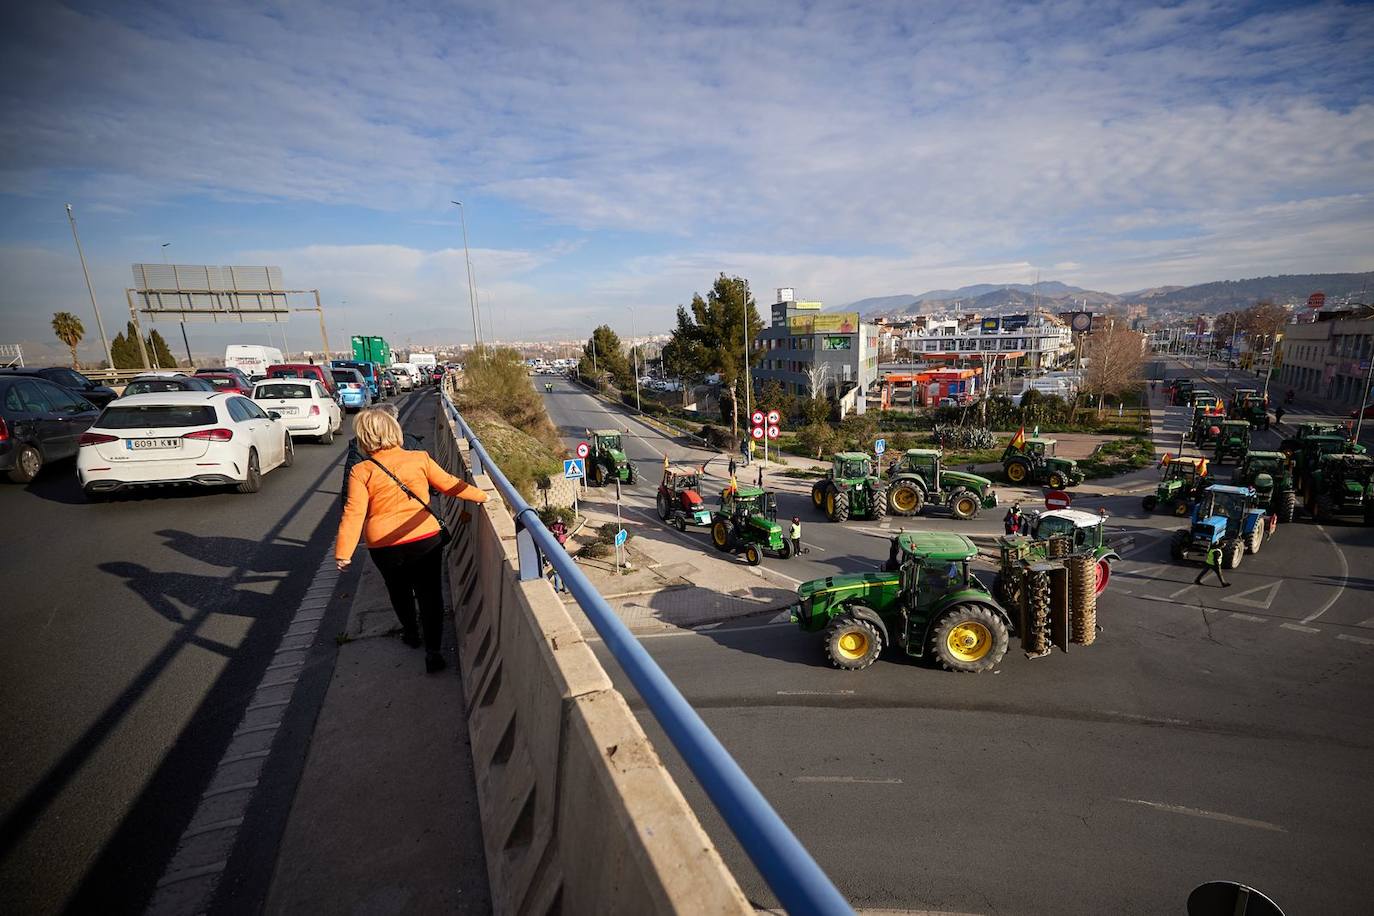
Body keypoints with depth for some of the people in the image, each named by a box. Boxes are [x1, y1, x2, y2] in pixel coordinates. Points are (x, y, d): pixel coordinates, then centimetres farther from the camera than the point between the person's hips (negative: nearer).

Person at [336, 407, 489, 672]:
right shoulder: (420, 459, -5)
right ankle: (432, 651, 5)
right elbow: (449, 485, 0)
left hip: (384, 546, 1)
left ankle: (410, 632, 45)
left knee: (399, 591, 25)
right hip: (425, 540, -1)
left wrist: (343, 553, -7)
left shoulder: (361, 472, -8)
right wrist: (482, 495, 13)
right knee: (430, 594, 8)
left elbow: (353, 513, -12)